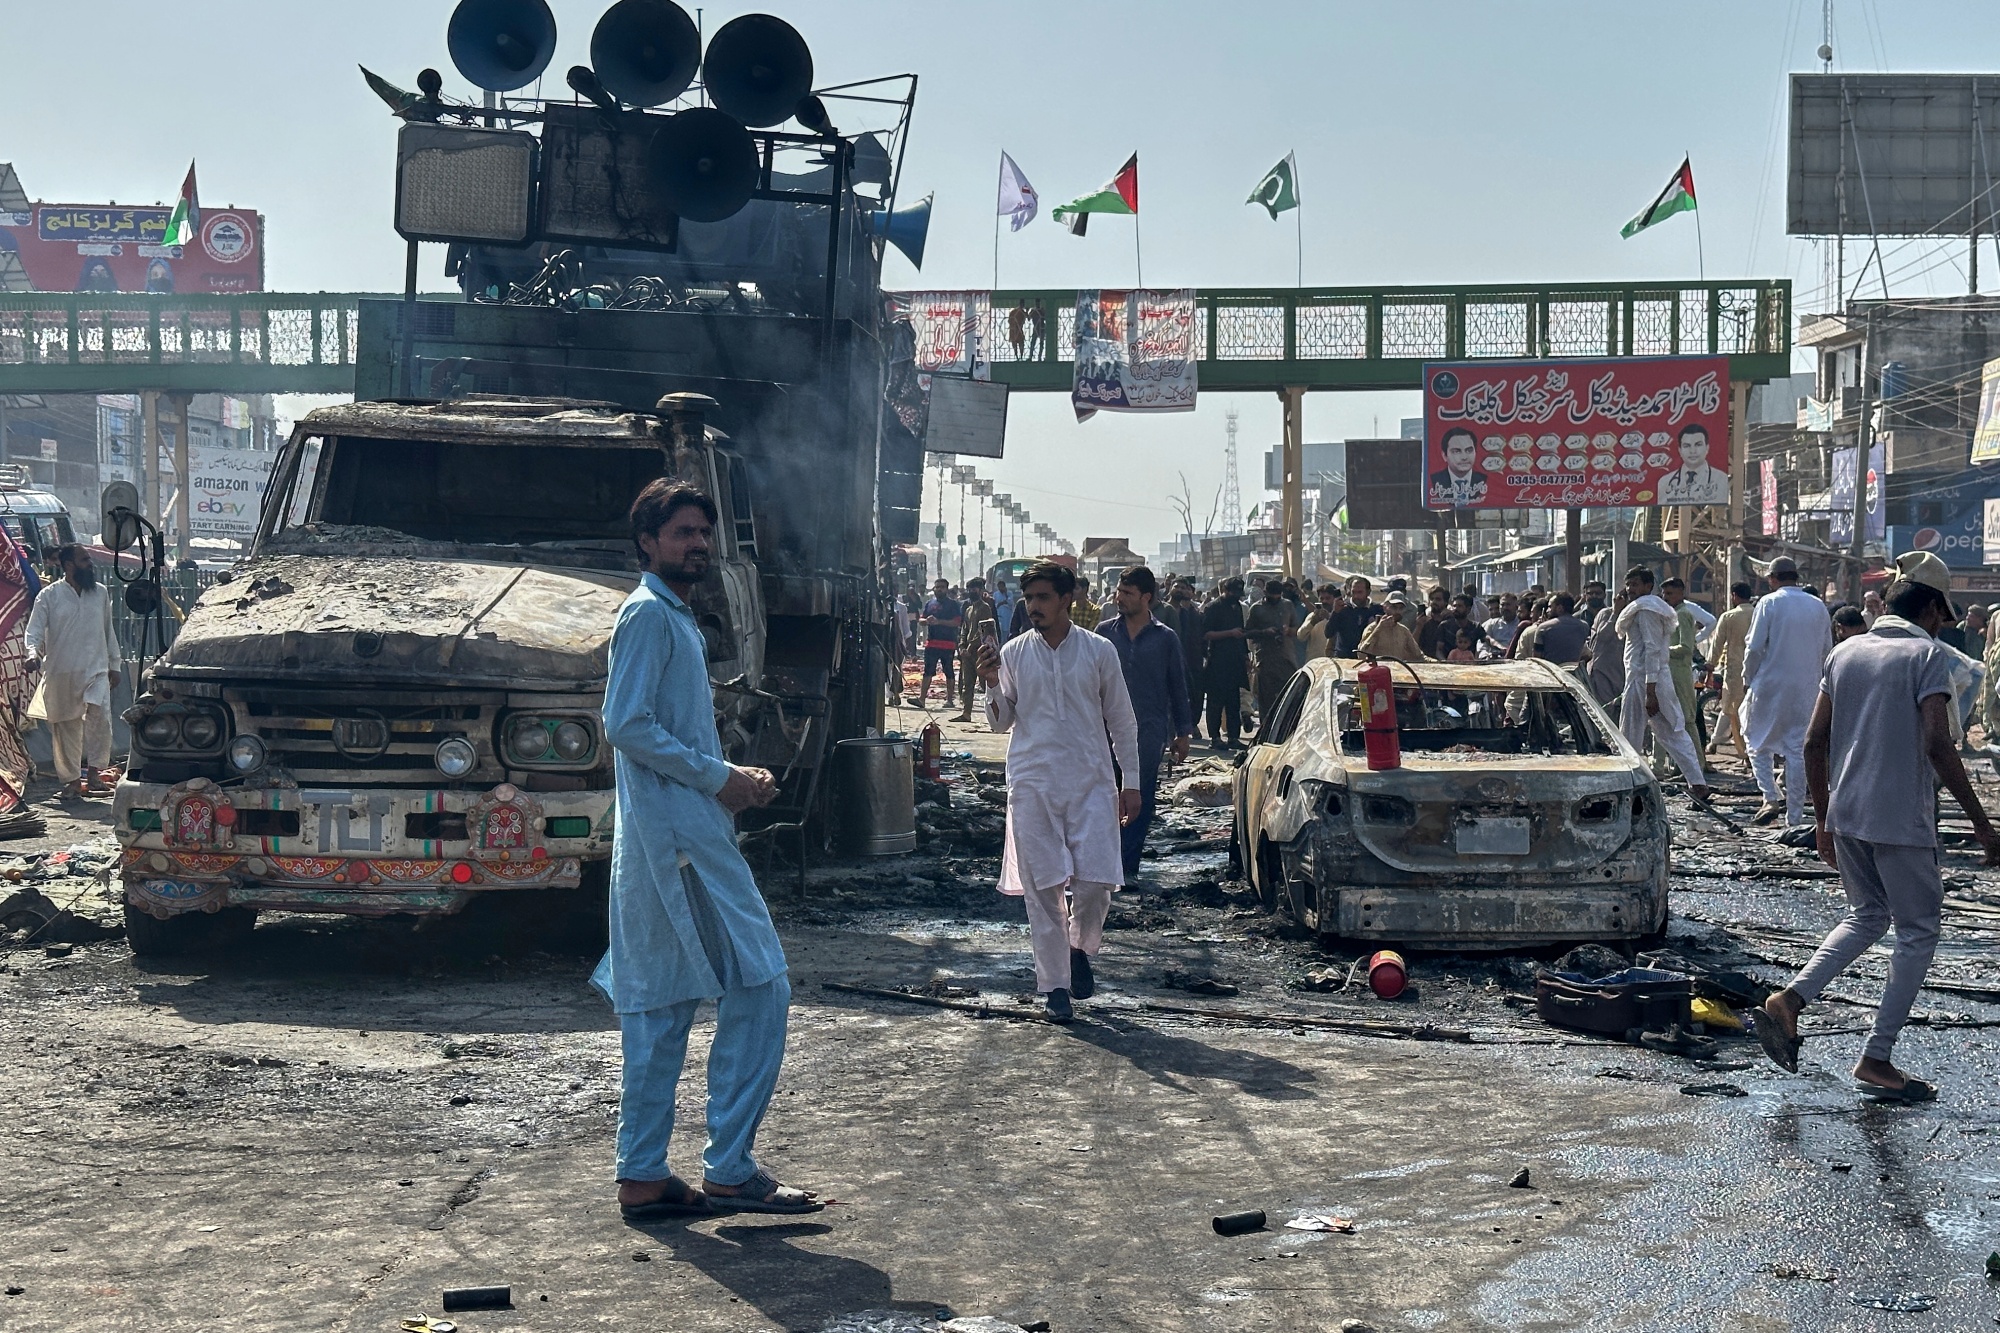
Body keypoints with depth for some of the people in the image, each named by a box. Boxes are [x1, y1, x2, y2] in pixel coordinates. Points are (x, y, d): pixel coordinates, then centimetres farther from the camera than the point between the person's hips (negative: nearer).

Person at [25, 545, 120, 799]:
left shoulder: (101, 593, 8)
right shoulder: (49, 596, -2)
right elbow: (34, 630, -6)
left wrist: (114, 665, 16)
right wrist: (33, 652, -26)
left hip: (96, 670, 1)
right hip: (60, 673, -1)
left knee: (100, 716, -20)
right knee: (65, 726, 7)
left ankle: (93, 771, -13)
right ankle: (71, 779, 17)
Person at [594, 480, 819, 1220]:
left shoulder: (677, 618, 22)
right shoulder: (648, 613, -8)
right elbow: (627, 727, -18)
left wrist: (732, 777, 11)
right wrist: (719, 778, -14)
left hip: (666, 843, 10)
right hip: (678, 836, -10)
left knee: (661, 1006, 10)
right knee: (758, 986, -9)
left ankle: (643, 1175, 13)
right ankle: (730, 1167, -6)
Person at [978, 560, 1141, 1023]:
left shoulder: (1099, 651, 2)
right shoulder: (1013, 653, 5)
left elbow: (1122, 720, 8)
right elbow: (1001, 721, 9)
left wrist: (1131, 781, 5)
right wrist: (992, 686, -11)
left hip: (1091, 782, -1)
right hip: (1033, 785, 1)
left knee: (1097, 881, -8)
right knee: (1043, 888, 1)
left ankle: (1080, 948, 22)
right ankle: (1055, 986, 10)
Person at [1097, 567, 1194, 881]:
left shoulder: (1166, 639, 2)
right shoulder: (1105, 631, 4)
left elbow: (1178, 687, 8)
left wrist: (1183, 732, 8)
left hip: (1149, 733, -1)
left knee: (1141, 800, 1)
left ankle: (1128, 864, 8)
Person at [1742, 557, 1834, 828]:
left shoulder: (1769, 603, -7)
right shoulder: (1818, 607, 7)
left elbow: (1755, 647, -10)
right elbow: (1827, 650, 11)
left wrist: (1747, 680, 3)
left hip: (1771, 685, -4)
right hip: (1807, 689, 4)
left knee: (1758, 742, 11)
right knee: (1798, 751, 6)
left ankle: (1771, 798, -7)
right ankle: (1794, 816, 8)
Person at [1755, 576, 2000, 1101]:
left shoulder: (1845, 653, 10)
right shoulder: (1927, 654, -8)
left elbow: (1814, 741, 10)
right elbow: (1936, 744, -19)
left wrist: (1822, 816, 19)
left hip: (1845, 816, 7)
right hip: (1902, 820, -6)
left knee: (1867, 917, 22)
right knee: (1917, 931, 7)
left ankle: (1790, 999, 4)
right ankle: (1876, 1060, 6)